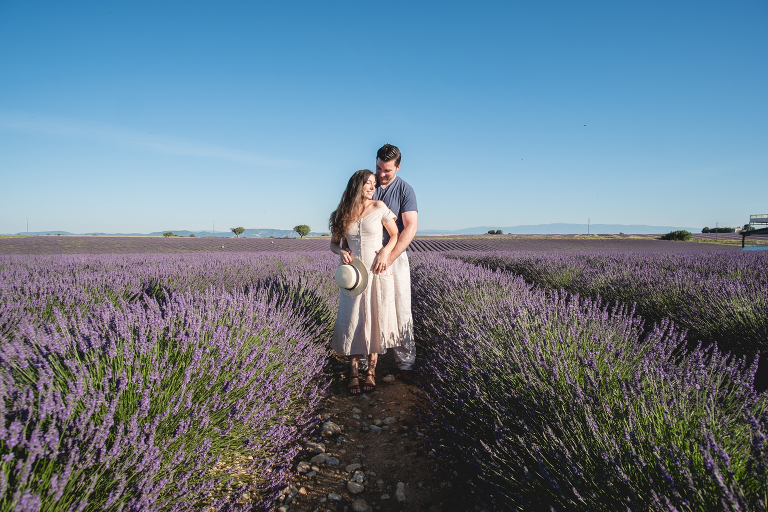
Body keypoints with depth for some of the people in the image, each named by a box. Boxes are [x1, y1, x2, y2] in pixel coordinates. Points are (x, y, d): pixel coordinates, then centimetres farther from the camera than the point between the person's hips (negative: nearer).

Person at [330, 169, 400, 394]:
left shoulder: (379, 208, -1)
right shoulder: (343, 214, 4)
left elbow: (395, 235, 5)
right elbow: (334, 243, 13)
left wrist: (385, 253, -12)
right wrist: (341, 252, -9)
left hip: (378, 274, -1)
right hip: (354, 275, 1)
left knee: (376, 321, 3)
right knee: (353, 322, 1)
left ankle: (371, 371, 16)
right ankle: (354, 373, 14)